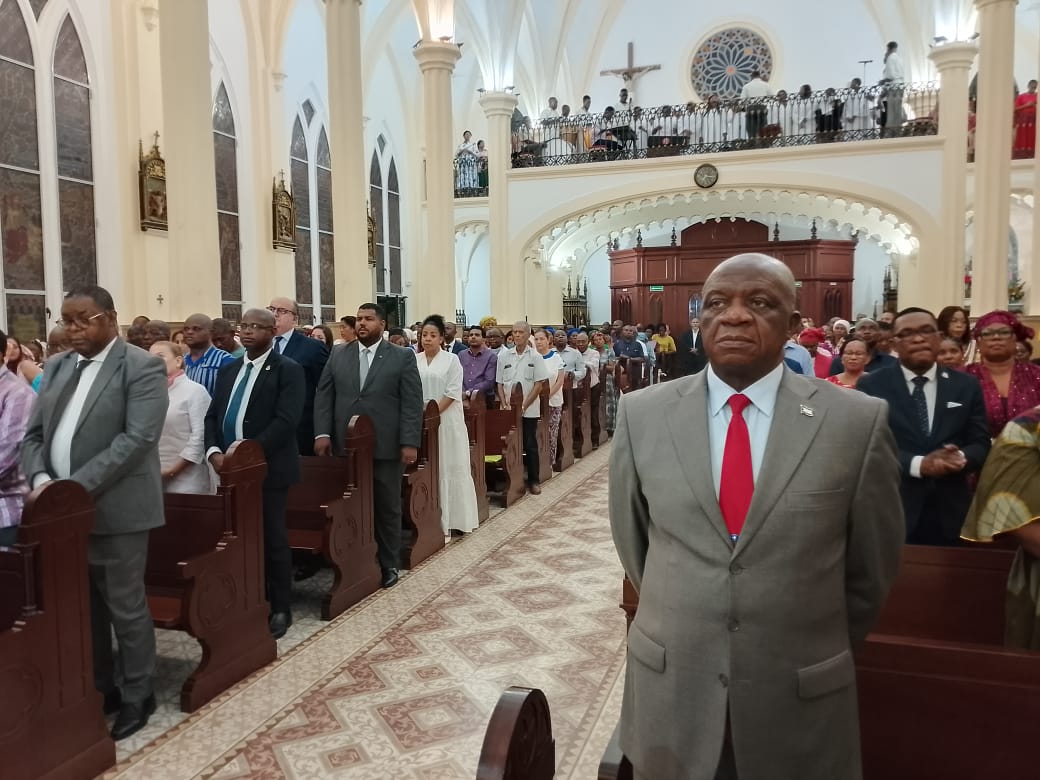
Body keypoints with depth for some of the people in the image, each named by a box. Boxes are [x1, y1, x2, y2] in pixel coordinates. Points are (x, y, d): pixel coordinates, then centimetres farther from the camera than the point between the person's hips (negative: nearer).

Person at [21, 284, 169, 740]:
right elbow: (33, 435, 11)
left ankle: (137, 696, 22)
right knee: (83, 608, 16)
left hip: (114, 510, -6)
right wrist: (40, 478, -9)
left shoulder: (141, 367, -9)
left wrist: (77, 487, -22)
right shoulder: (57, 368, 12)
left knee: (125, 607, 5)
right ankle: (99, 690, 33)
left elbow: (137, 438, -19)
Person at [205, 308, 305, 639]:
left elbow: (285, 421, -17)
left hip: (268, 469, -6)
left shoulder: (288, 370, -6)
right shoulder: (229, 370, 15)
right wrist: (214, 451, -5)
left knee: (272, 539, 3)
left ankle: (280, 609, 16)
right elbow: (213, 416, 13)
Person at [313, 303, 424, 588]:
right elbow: (323, 396, 7)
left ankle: (389, 564, 22)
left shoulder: (403, 357, 0)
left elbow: (412, 403, -4)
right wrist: (322, 433, -5)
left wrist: (410, 442, -11)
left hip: (387, 446, -2)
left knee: (387, 507, 9)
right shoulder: (338, 354, 10)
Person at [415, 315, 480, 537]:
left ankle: (452, 518, 9)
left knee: (449, 467, 2)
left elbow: (452, 393, -8)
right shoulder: (413, 360, 7)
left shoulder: (451, 360, -2)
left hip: (446, 420, -3)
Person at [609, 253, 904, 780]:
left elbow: (871, 569, 2)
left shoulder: (858, 421, -9)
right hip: (669, 688, 1)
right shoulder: (642, 414, -6)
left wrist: (817, 646, 11)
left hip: (801, 697, -1)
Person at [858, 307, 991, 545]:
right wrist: (918, 464, -22)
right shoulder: (872, 386, -3)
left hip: (951, 512, 3)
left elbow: (981, 445, 6)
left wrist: (961, 457, -17)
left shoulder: (966, 386, 7)